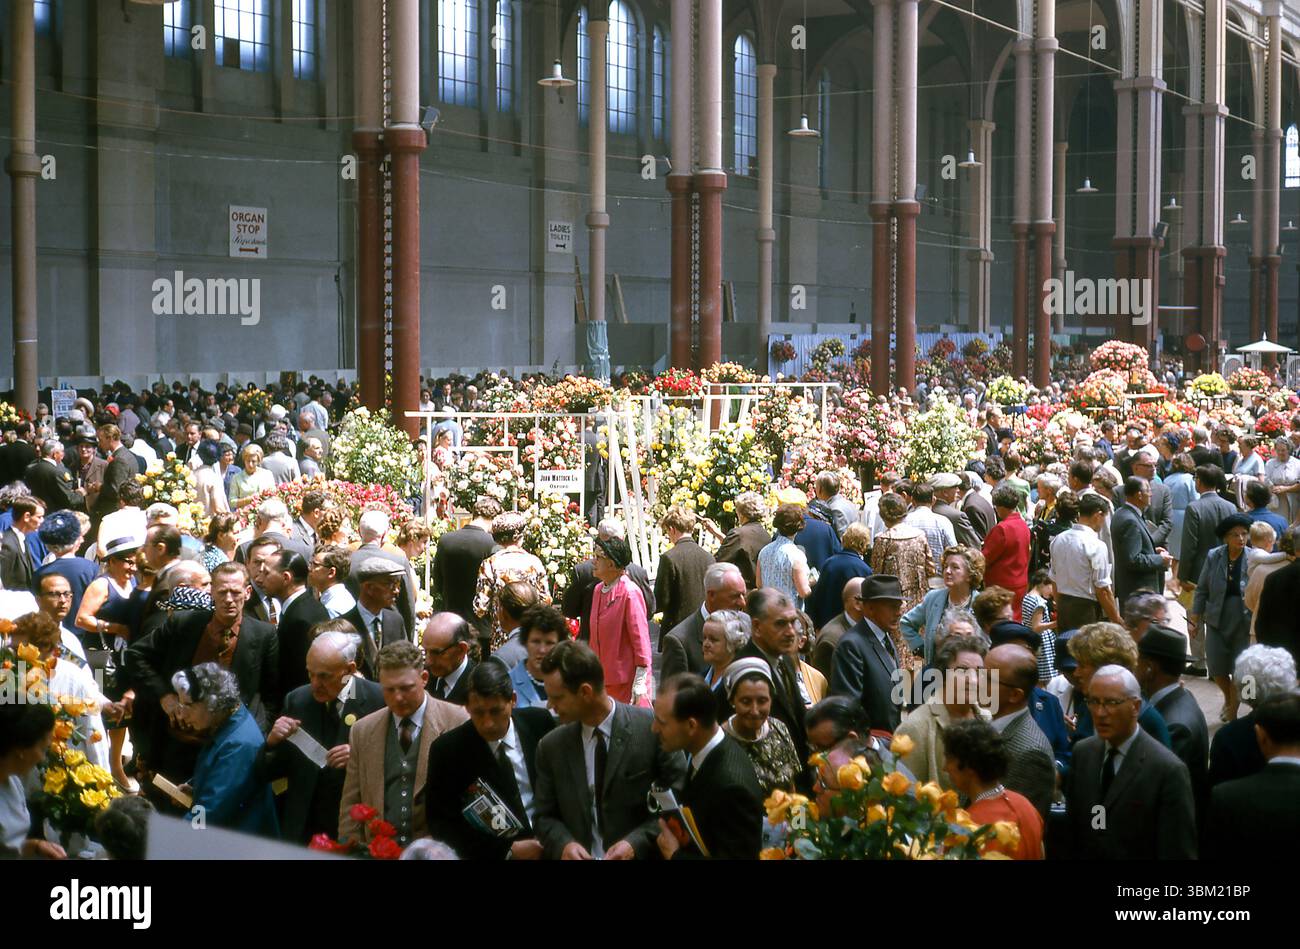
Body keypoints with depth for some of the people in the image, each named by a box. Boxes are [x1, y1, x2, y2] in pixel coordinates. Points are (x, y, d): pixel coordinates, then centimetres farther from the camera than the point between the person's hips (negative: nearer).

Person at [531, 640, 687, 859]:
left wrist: (636, 843, -13)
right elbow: (544, 816, 10)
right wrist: (563, 844, -9)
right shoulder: (551, 747, 4)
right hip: (580, 856, 3)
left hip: (641, 856, -3)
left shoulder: (653, 728, -6)